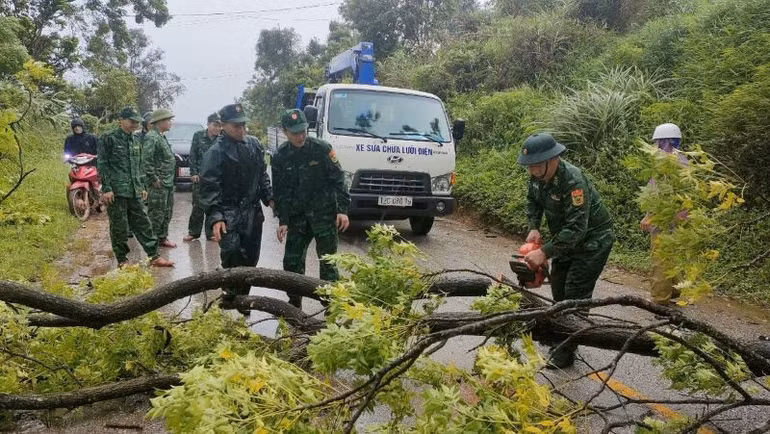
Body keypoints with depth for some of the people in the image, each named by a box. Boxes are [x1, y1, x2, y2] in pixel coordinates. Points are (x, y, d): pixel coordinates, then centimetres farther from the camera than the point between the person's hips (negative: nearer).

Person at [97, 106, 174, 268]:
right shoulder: (108, 139, -4)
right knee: (119, 227, 0)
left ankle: (154, 257, 10)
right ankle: (122, 260, 11)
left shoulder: (135, 141, 17)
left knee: (143, 224, 6)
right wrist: (106, 188, -13)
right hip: (116, 191, -6)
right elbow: (102, 165, -8)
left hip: (135, 192, 6)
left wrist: (142, 187, 19)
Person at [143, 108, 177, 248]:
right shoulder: (151, 137, -15)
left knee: (167, 212, 15)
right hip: (158, 184, -10)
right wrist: (154, 179, -19)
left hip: (168, 182, 10)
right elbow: (147, 160, -21)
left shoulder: (162, 137, 16)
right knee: (157, 214, -4)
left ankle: (162, 238, 24)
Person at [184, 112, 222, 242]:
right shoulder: (198, 136, 0)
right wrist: (193, 173, -4)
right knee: (198, 206, 0)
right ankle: (193, 232, 11)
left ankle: (211, 233, 14)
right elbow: (192, 156, 2)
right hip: (200, 176, -1)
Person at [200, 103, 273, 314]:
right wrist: (215, 216, -23)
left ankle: (242, 296, 22)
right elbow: (209, 186, -15)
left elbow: (262, 174, 19)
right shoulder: (216, 152, -11)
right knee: (232, 255, -19)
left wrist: (268, 198, 11)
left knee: (250, 258, 9)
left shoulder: (254, 144, 7)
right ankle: (232, 293, -2)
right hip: (229, 213, -5)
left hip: (253, 212, 6)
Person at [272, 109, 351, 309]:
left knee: (328, 261, 1)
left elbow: (338, 179, -6)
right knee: (292, 261, 5)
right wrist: (282, 220, 0)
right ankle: (294, 304, 20)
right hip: (297, 216, 3)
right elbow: (280, 191, 5)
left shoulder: (321, 148, -9)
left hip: (324, 212, -3)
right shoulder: (280, 156, 0)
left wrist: (342, 210, -12)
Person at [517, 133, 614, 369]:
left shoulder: (573, 181, -34)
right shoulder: (538, 175, -10)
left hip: (592, 241, -8)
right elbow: (533, 201, 8)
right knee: (558, 286, 14)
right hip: (566, 238, 8)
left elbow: (576, 228, -38)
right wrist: (534, 228, -8)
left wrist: (545, 252, -40)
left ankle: (566, 352, 1)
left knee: (575, 295, -9)